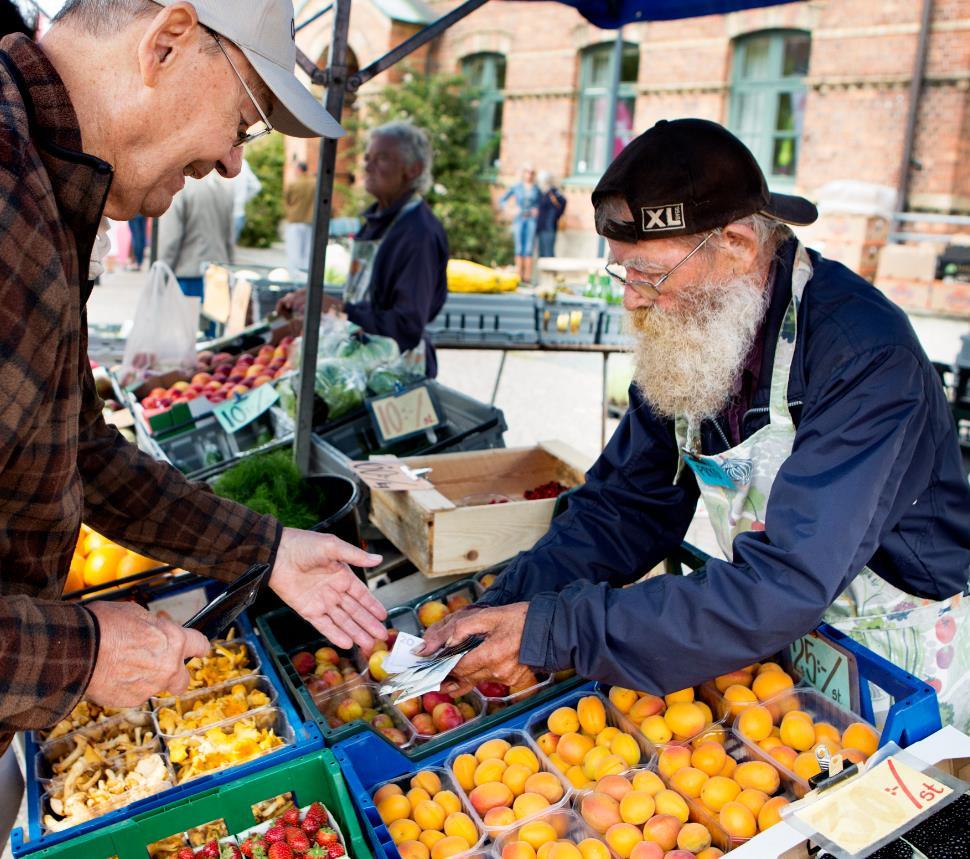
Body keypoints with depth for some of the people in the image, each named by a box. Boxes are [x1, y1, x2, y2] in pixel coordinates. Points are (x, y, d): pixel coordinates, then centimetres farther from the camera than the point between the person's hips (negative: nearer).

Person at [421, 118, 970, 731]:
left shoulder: (864, 355, -26)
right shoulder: (684, 339, -5)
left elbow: (785, 588, -33)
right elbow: (624, 509, -1)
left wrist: (555, 633, -33)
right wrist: (498, 613, -15)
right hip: (783, 641, 6)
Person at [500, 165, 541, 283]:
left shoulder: (536, 188, 7)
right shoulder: (516, 187, 5)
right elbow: (502, 200, 9)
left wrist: (537, 210, -1)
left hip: (531, 220, 0)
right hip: (519, 219, 0)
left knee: (529, 249, -6)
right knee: (519, 248, -4)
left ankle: (527, 277, -6)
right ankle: (519, 276, -2)